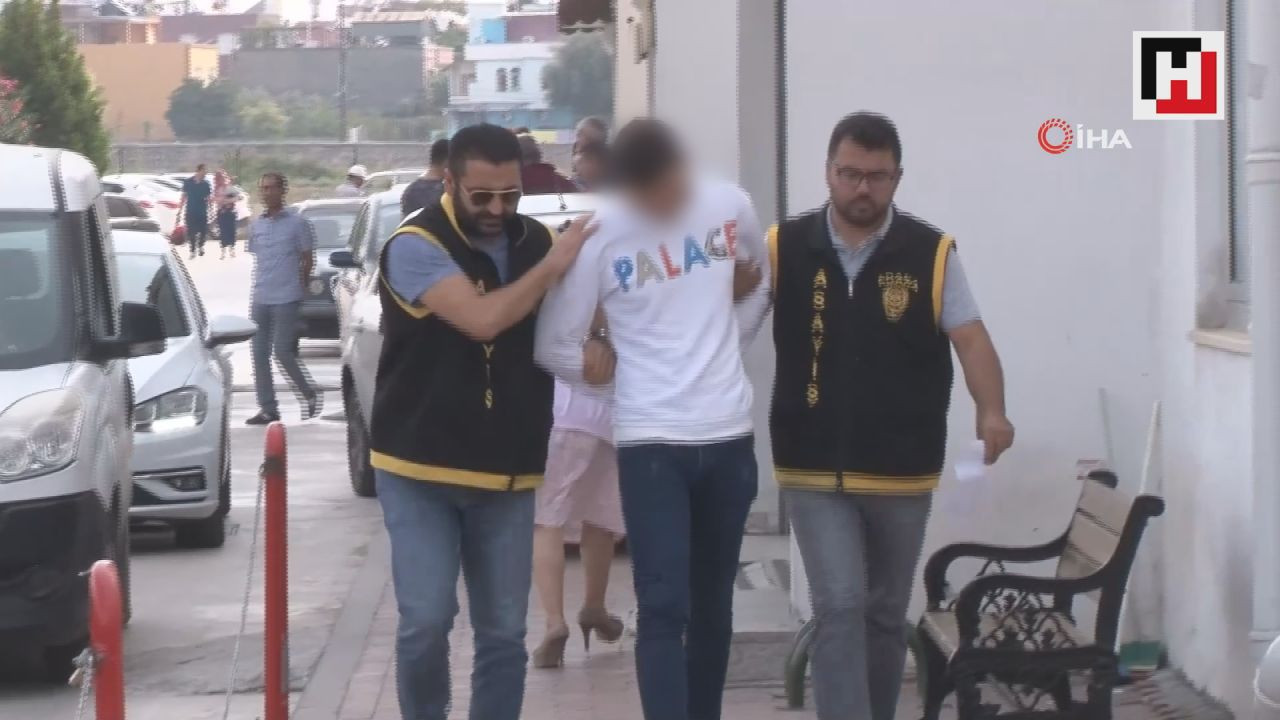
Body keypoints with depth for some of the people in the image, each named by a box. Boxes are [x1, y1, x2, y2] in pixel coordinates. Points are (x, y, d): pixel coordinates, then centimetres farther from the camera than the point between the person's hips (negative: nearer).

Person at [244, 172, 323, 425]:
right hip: (260, 299, 6)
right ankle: (268, 409, 10)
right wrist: (261, 285, 14)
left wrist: (299, 286, 2)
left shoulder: (297, 222, -5)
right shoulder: (256, 224, 10)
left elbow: (308, 259, -1)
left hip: (286, 299, -6)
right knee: (259, 355, 4)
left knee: (283, 352, -9)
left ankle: (310, 394, 12)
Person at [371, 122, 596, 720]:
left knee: (503, 632, 6)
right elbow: (482, 318, -26)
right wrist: (552, 265, -16)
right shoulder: (416, 245, -13)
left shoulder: (536, 240, 5)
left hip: (508, 472, 5)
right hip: (420, 469, -5)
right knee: (426, 619, -12)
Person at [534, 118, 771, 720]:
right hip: (650, 440, -4)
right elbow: (554, 346, -5)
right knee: (664, 606, -11)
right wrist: (621, 372, 4)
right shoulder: (599, 236, -11)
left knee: (712, 602, 14)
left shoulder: (730, 207, -2)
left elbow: (761, 282, 19)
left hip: (729, 433, 4)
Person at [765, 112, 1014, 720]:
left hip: (901, 471, 1)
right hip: (814, 470, -1)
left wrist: (991, 411, -23)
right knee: (840, 607, -10)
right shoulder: (784, 248, -2)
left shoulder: (932, 253, -4)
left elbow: (970, 338, -7)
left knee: (885, 614, 14)